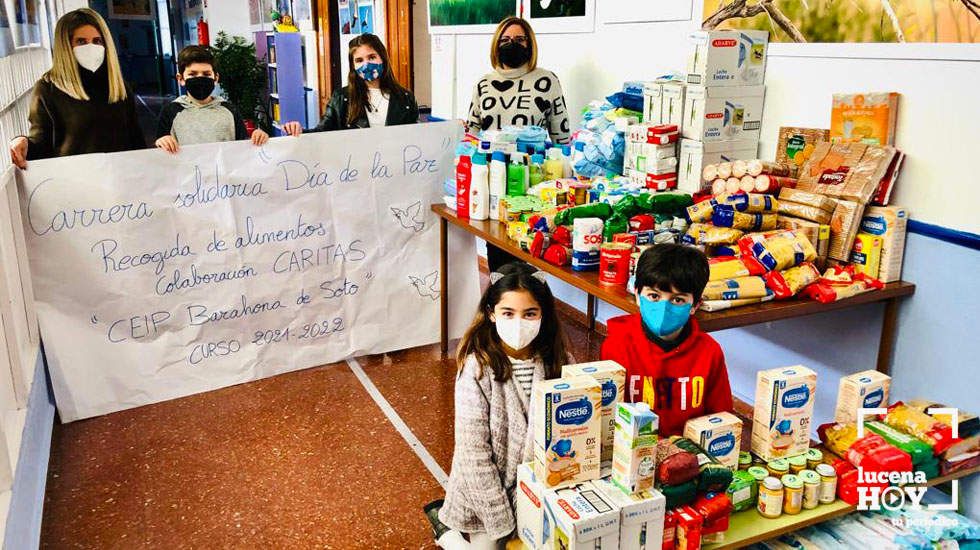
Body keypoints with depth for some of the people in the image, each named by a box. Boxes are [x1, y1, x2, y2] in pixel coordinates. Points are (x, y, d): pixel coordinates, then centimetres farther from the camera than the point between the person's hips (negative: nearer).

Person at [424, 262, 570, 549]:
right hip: (488, 492, -4)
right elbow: (473, 453, -20)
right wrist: (503, 522, -17)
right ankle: (445, 522, 31)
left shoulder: (558, 361, -10)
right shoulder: (477, 369, -22)